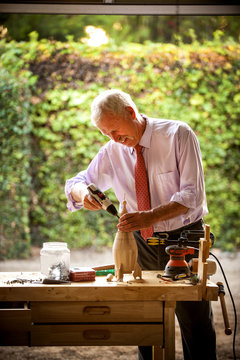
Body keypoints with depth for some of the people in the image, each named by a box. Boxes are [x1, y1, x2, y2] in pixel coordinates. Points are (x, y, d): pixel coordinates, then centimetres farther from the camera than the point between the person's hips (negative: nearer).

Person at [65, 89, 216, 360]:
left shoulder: (178, 134, -12)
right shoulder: (112, 152, 0)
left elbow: (193, 194, -19)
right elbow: (75, 184, 9)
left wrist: (151, 216, -34)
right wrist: (82, 193, -18)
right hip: (142, 244, 3)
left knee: (196, 325, 2)